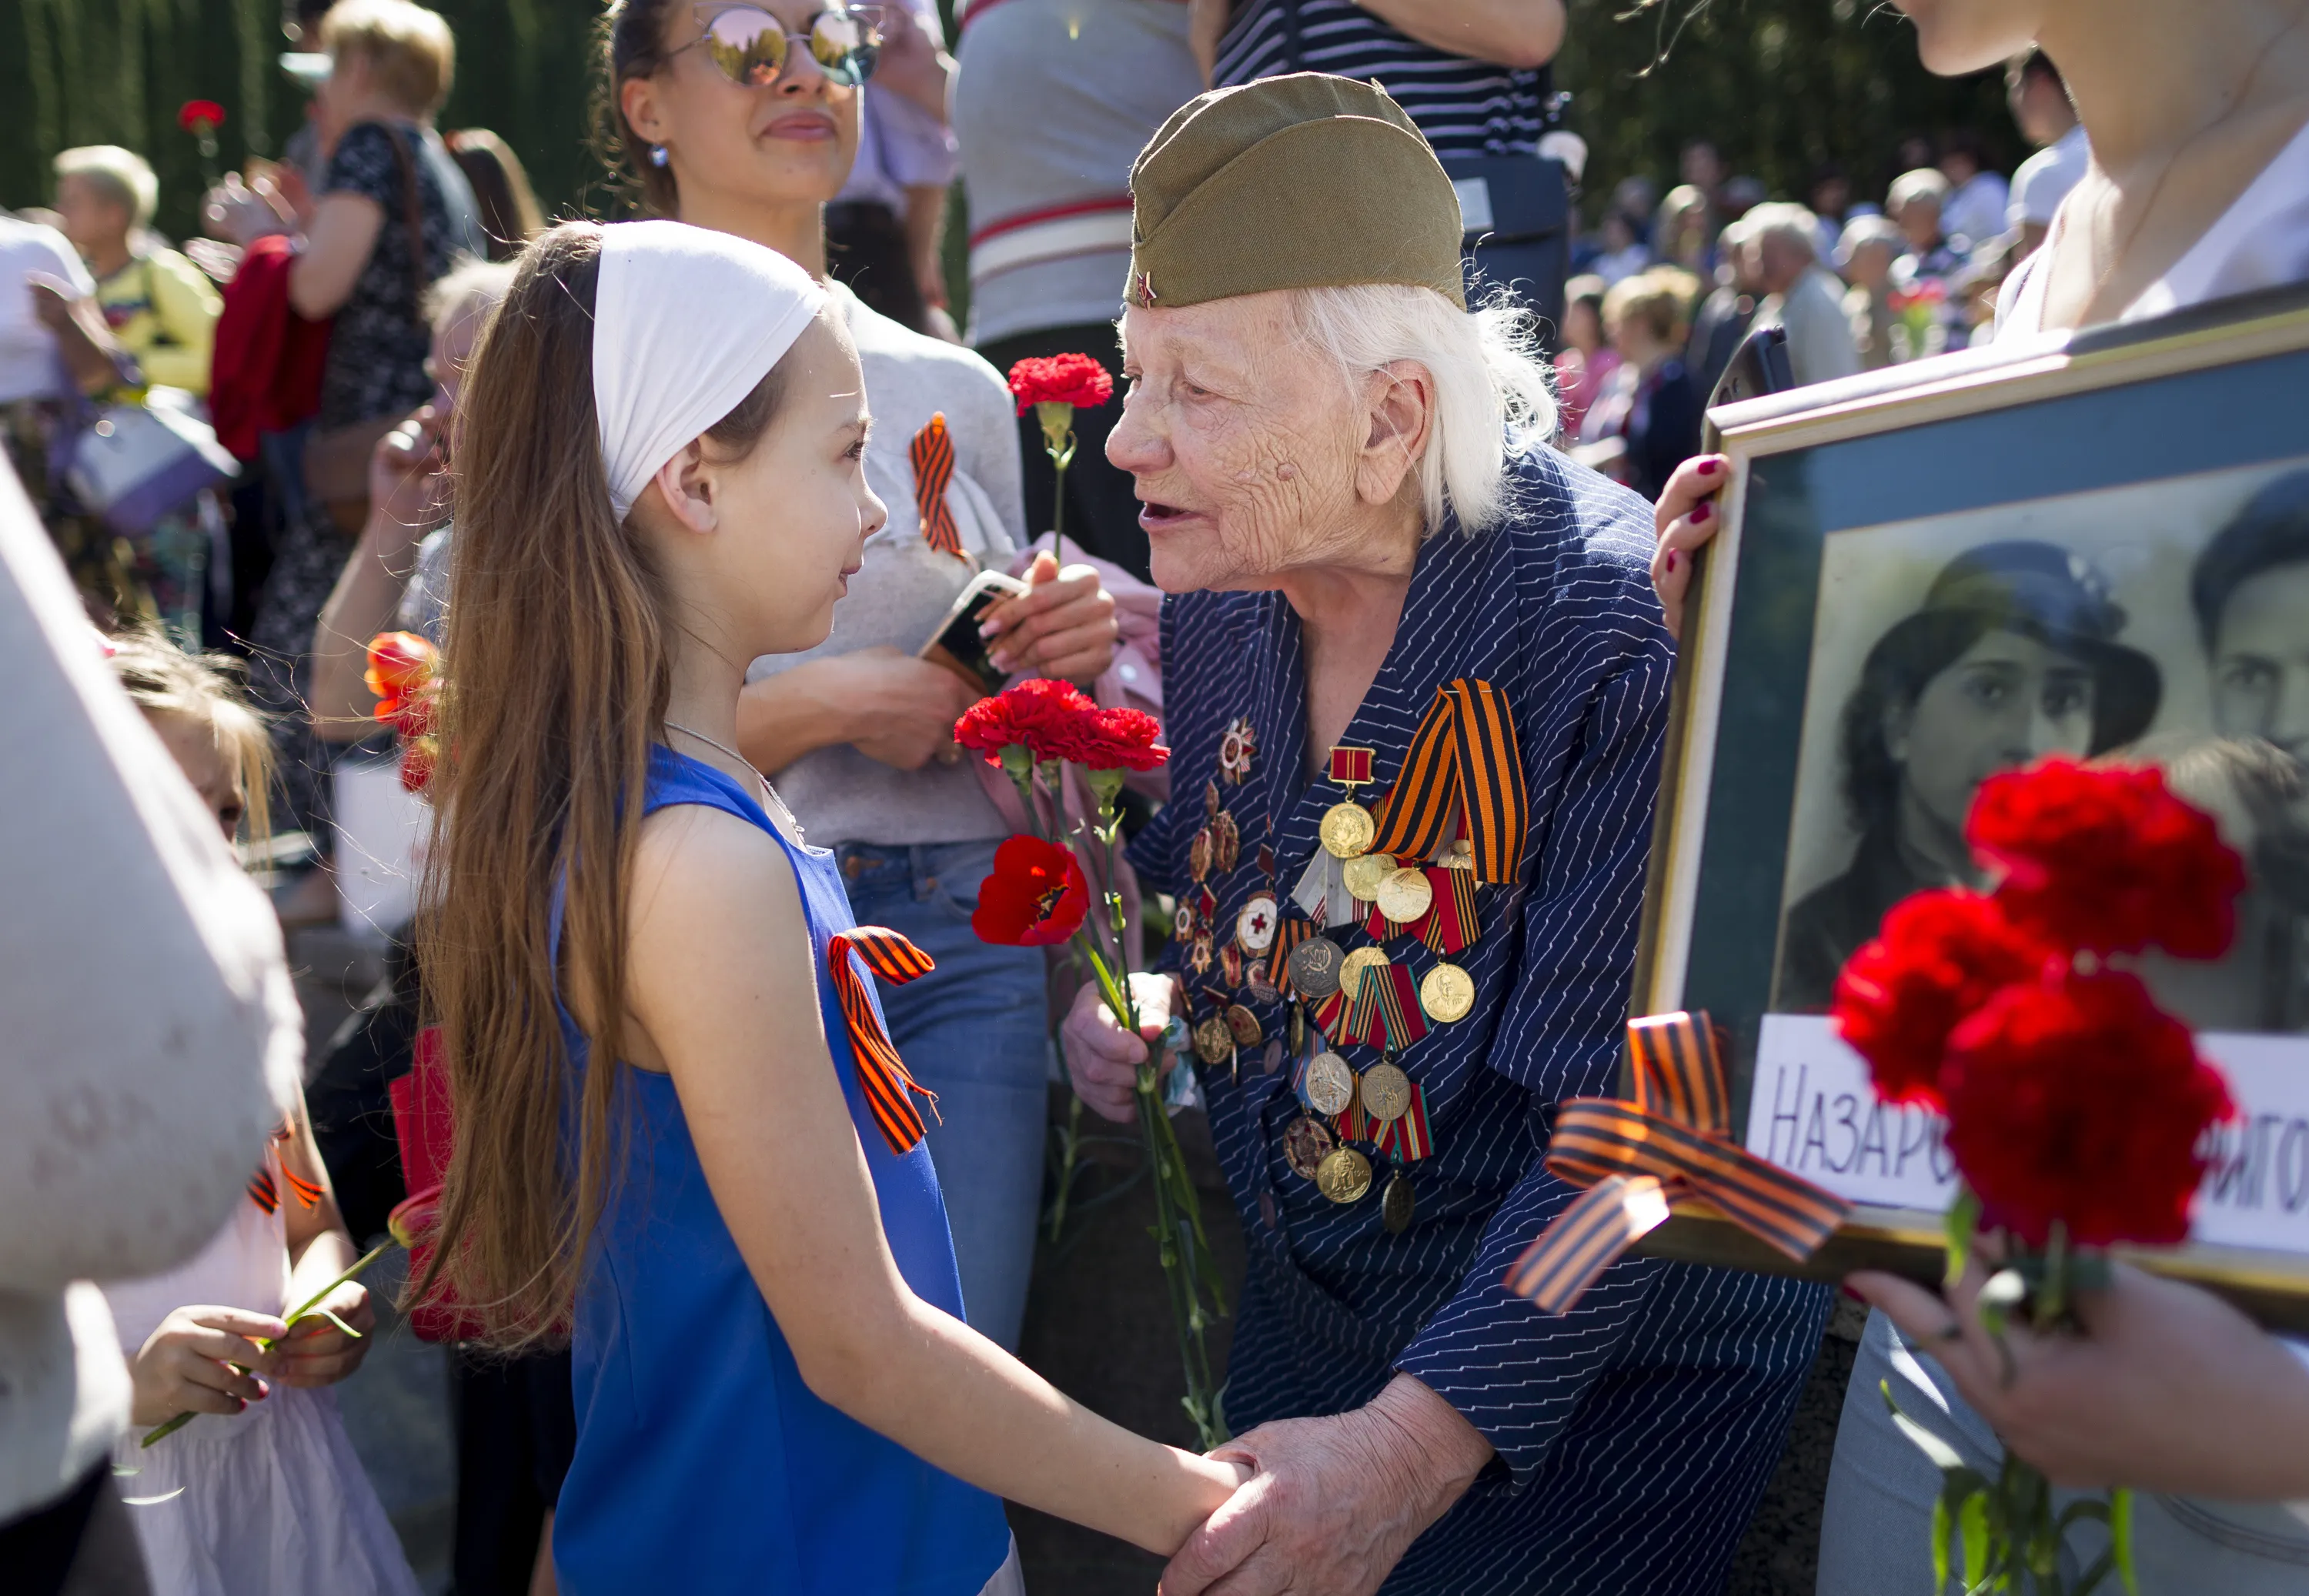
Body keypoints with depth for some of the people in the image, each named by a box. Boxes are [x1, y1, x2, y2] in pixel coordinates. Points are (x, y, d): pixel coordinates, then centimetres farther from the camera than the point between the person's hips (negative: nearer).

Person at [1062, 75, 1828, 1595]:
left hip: (1607, 1383, -6)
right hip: (1308, 1326, 7)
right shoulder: (1219, 603, -5)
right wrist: (1152, 997, -7)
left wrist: (1417, 1444, -39)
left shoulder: (1623, 638, -28)